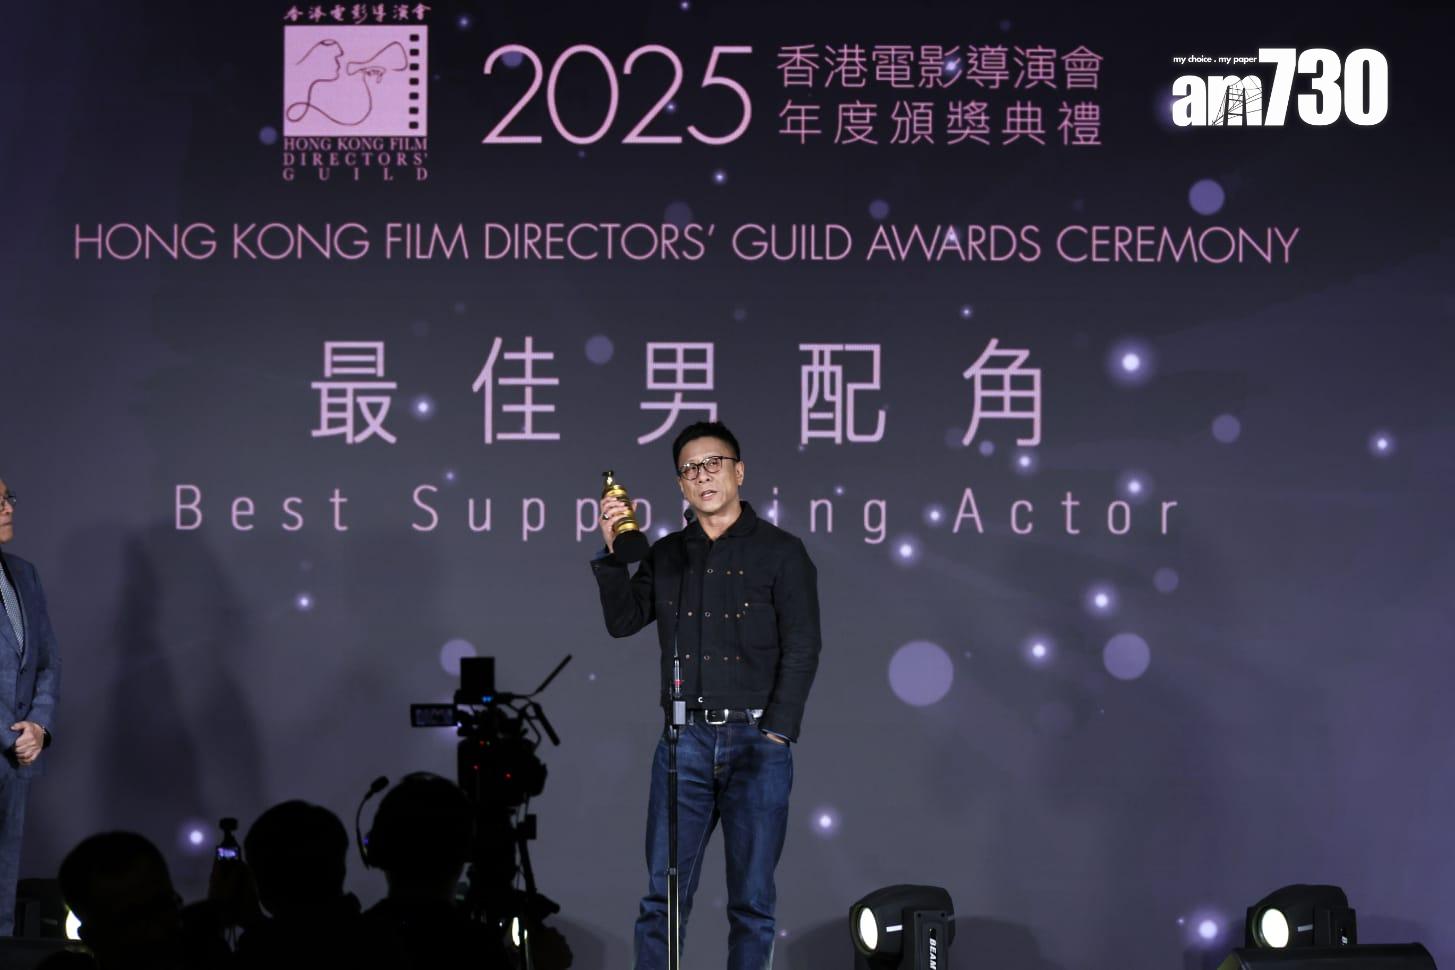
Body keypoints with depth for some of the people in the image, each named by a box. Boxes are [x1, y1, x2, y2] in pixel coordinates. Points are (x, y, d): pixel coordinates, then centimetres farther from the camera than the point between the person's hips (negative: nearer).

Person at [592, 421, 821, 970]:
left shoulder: (781, 552, 2)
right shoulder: (667, 555, 14)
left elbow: (802, 651, -3)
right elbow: (622, 622, 6)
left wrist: (775, 734, -11)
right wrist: (612, 554, -7)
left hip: (756, 740, -3)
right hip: (684, 742, 3)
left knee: (752, 902, 1)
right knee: (663, 897, 0)